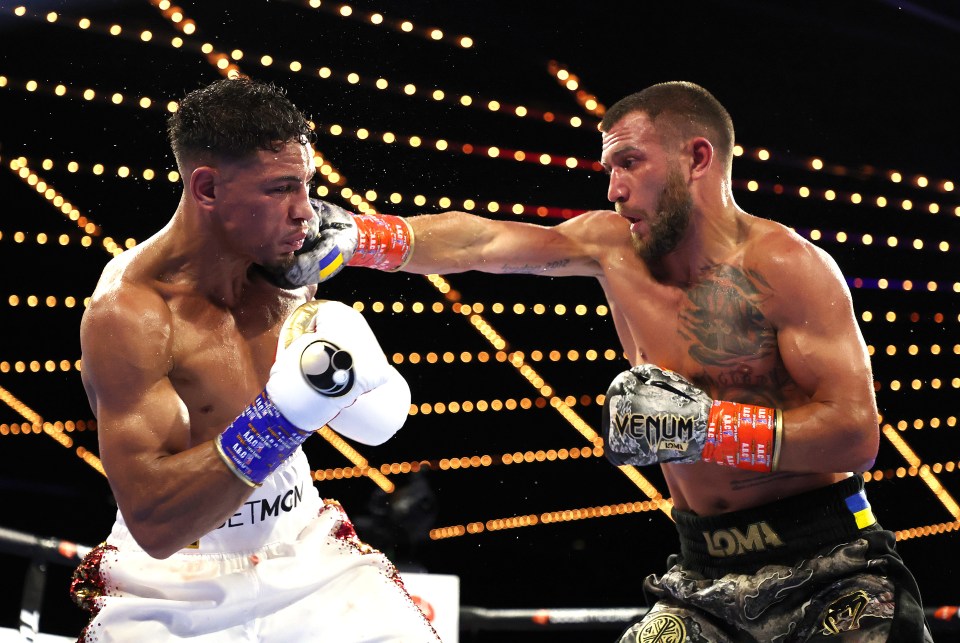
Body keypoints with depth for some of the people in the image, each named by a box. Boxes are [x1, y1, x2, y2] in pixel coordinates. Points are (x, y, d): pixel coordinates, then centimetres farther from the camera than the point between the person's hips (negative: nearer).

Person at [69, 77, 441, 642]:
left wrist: (358, 376, -19)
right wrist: (281, 415, -37)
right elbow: (153, 523, -29)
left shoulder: (286, 267, -5)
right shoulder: (127, 315, -22)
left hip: (308, 556, 4)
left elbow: (384, 423, 3)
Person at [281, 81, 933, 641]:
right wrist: (353, 236, -13)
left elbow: (857, 434, -19)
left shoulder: (787, 265, -13)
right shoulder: (612, 247, 4)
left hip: (829, 574, -4)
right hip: (707, 580, 5)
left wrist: (704, 425, -24)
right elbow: (481, 242, -2)